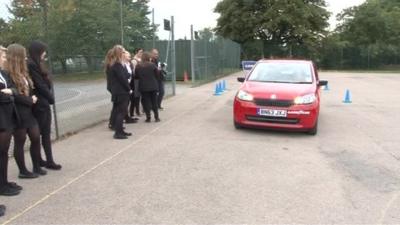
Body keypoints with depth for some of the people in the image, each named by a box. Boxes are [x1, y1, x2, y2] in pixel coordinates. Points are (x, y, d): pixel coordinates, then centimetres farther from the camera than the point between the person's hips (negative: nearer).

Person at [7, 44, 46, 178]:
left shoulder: (22, 73, 13)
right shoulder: (8, 74, -15)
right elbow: (14, 95, -20)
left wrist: (33, 98, -3)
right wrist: (31, 101, -12)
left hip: (28, 112, 9)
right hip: (18, 114, -8)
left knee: (36, 138, 11)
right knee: (20, 142, 4)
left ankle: (37, 167, 24)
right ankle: (23, 171, 16)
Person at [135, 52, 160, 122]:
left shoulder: (138, 66, -5)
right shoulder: (152, 65, -8)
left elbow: (136, 76, 1)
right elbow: (157, 74, 0)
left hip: (143, 87, 0)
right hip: (153, 86, 0)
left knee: (146, 102, 6)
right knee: (154, 101, 9)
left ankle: (148, 117, 5)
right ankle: (156, 117, 12)